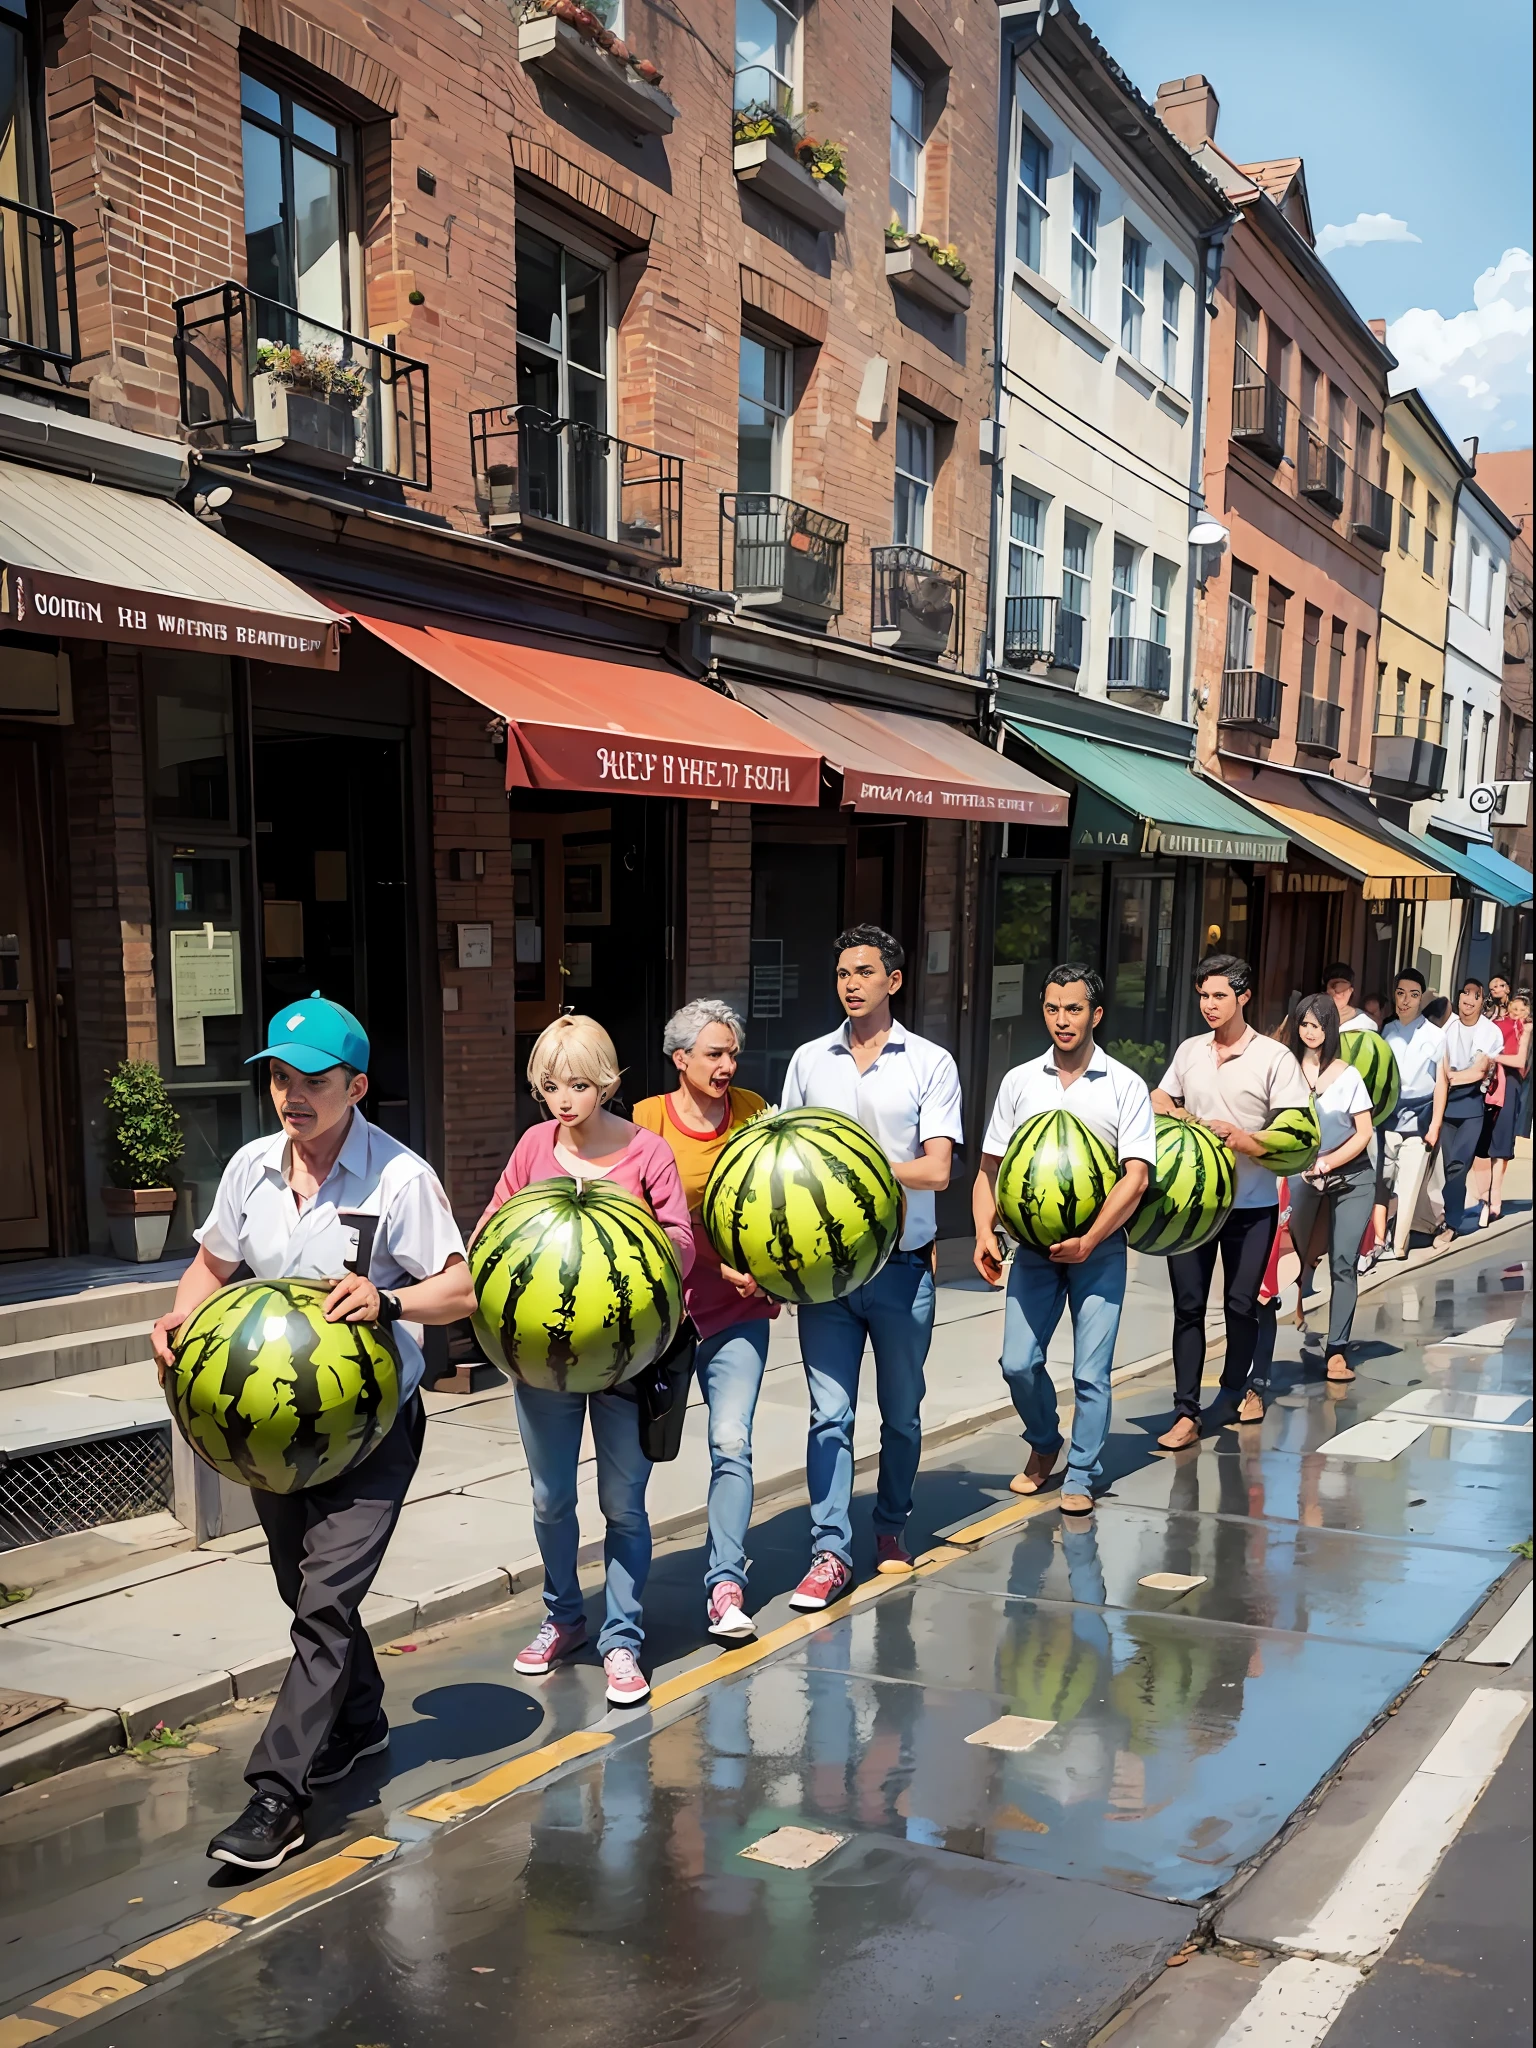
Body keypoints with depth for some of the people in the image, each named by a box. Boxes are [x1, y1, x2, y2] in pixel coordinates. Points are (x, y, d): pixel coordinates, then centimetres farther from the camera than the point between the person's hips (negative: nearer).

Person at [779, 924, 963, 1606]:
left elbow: (935, 1170, -9)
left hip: (902, 1267, -1)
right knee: (830, 1413, -3)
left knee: (901, 1412, 12)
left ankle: (890, 1527, 31)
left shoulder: (930, 1063, -1)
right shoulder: (809, 1061, 9)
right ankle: (831, 1551, 2)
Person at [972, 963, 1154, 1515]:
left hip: (1100, 1248, -2)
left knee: (1090, 1373, -1)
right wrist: (984, 1232, -7)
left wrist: (1088, 1242, -17)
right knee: (1019, 1363, 1)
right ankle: (1043, 1444, 29)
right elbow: (991, 1167, 7)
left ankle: (1080, 1478, 16)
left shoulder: (1125, 1087, -2)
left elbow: (1135, 1178, -8)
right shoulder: (1019, 1081, 5)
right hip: (1034, 1244, 2)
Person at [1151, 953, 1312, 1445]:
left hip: (1251, 1205, -3)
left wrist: (1241, 1139, -22)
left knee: (1242, 1304, 9)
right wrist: (1172, 1115, 0)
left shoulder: (1275, 1058, -6)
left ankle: (1236, 1388, 33)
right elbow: (1160, 1098, 22)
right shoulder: (1189, 1051, 7)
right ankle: (1186, 1413, 3)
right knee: (1188, 1305, 0)